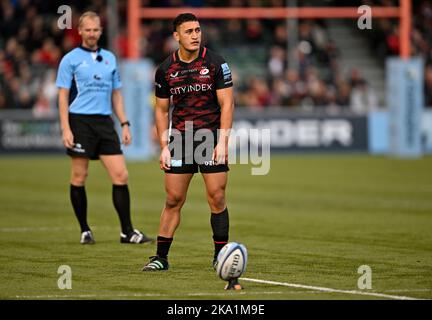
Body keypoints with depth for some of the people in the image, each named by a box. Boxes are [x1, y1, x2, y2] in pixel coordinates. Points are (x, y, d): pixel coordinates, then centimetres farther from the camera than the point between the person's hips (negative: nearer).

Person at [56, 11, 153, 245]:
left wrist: (124, 124, 11)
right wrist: (65, 129, -11)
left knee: (120, 175, -4)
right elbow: (63, 96, -2)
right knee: (79, 177, 0)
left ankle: (127, 232, 0)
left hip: (105, 122, 4)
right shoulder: (70, 59, 1)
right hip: (80, 121, -4)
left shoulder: (109, 58, 15)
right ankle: (85, 231, 11)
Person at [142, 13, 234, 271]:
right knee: (173, 200, 1)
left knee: (217, 198, -4)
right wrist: (164, 147, 3)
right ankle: (161, 257, 7)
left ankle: (220, 256, 6)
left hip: (212, 136, -2)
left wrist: (222, 142, -13)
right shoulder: (166, 70, 4)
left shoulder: (215, 63, -5)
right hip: (180, 138, 2)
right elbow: (161, 109, 11)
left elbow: (227, 103, -6)